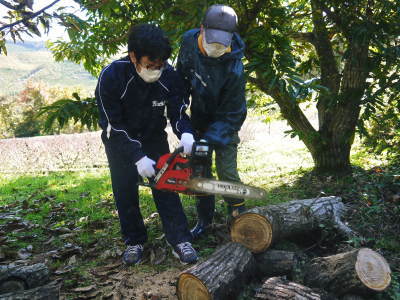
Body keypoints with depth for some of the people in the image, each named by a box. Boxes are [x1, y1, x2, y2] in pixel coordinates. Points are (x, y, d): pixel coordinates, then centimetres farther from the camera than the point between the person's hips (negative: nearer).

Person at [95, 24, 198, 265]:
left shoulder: (169, 75, -22)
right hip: (120, 140, -1)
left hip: (154, 136, 2)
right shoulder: (111, 76, -28)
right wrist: (138, 158, -32)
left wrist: (186, 135, -35)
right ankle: (134, 241, 16)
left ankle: (180, 240, 2)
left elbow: (178, 113, -13)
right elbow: (114, 126, -24)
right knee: (125, 191, -1)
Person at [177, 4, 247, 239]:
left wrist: (210, 140, -33)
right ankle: (204, 219, 21)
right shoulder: (190, 41, -17)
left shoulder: (233, 68, -32)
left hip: (225, 123, -5)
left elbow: (231, 114, -26)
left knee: (227, 171, -7)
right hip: (199, 118, 5)